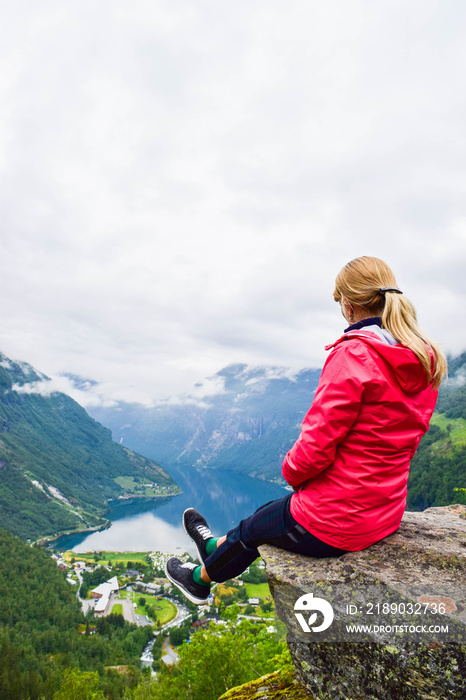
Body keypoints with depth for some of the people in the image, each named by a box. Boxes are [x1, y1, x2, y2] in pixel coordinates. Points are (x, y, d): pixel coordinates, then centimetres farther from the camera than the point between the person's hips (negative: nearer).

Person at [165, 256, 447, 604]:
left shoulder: (353, 355, -24)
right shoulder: (426, 361, 1)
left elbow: (316, 447, -24)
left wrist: (291, 470, -3)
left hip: (335, 523, -7)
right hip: (387, 515, 8)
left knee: (254, 527, 22)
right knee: (274, 511, 30)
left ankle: (201, 579, 51)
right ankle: (217, 547, 56)